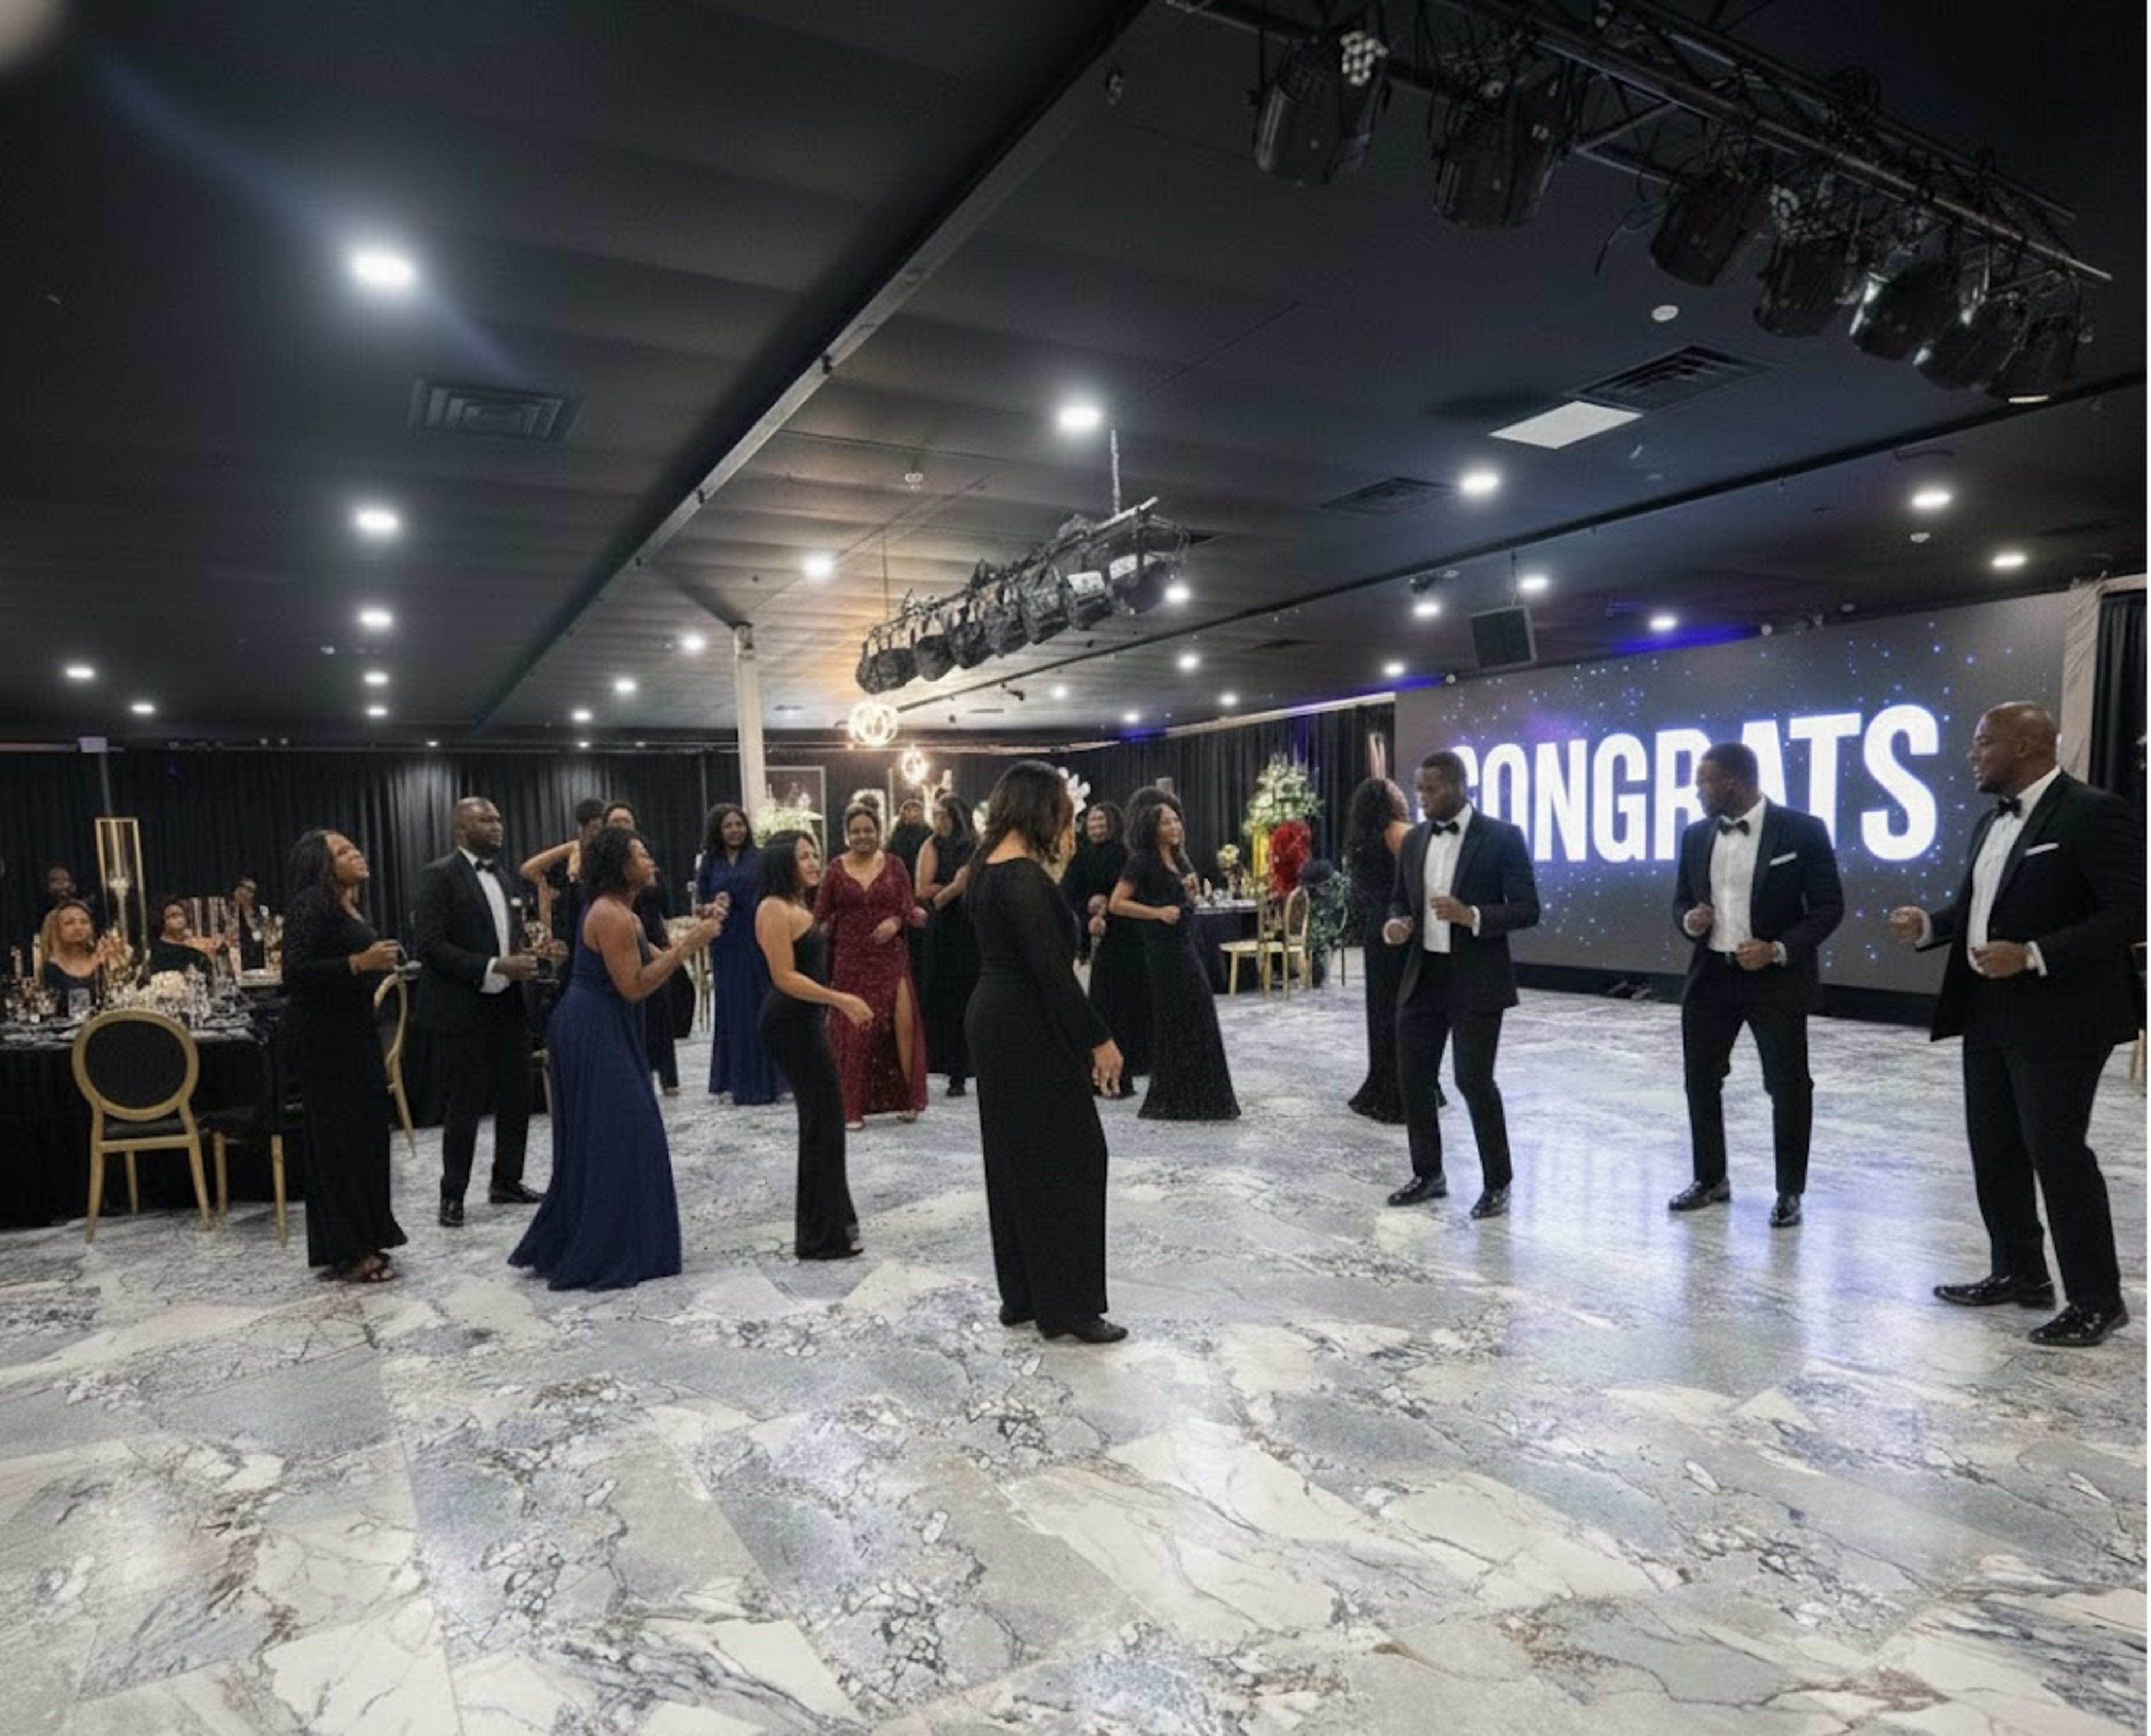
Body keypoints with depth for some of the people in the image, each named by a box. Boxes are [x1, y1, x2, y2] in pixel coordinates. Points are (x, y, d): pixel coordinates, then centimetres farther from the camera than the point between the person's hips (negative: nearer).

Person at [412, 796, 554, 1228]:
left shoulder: (498, 874, 13)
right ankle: (453, 1195, 18)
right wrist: (494, 967, -23)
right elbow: (428, 945, -19)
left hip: (508, 1004, 7)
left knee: (517, 1096, 11)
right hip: (465, 1008, -7)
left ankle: (507, 1182, 26)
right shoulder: (439, 875, -11)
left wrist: (523, 957, 0)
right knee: (467, 1104, 2)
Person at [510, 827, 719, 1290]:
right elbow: (634, 987, -22)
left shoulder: (620, 913, 13)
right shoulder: (612, 916, -19)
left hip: (599, 1032, 11)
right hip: (596, 1035, -11)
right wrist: (690, 944, -22)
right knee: (615, 1140, -4)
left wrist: (691, 936, 2)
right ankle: (606, 1255, 5)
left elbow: (655, 961, 12)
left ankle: (562, 1244, 28)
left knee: (597, 1142, 17)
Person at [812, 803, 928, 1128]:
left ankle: (908, 1099, 7)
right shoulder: (836, 871, 2)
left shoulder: (894, 866, 2)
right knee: (854, 1033, 4)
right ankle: (854, 1108, 16)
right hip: (851, 962, 0)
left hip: (891, 959, 0)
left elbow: (908, 907, 3)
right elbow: (820, 917, 3)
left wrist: (898, 921, -19)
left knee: (904, 1024, -9)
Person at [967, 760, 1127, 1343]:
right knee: (1066, 1156, 0)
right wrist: (1099, 1039, -18)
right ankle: (1067, 1304, 9)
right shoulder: (1023, 876, -20)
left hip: (995, 1021, 10)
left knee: (1016, 1156, 16)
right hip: (1028, 1029, -10)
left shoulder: (989, 867, 9)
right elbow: (1052, 970, -22)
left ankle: (1021, 1294, 26)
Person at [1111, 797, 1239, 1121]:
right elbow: (1117, 904, -15)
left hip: (1186, 943, 8)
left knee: (1197, 1015, 12)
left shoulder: (1178, 858, 12)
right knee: (1173, 1020, -1)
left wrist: (1190, 891, 2)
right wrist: (1158, 912, -20)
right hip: (1163, 948, -8)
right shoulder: (1142, 861, -10)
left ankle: (1198, 1095, 24)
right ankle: (1173, 1100, 11)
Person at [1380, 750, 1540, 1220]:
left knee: (1474, 1080, -4)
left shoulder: (1502, 837, -8)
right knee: (1413, 1077, 8)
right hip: (1422, 977, 6)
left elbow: (1527, 909, -11)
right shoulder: (1414, 840, 9)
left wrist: (1471, 915, -26)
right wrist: (1397, 923, -7)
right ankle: (1428, 1174, 25)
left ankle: (1497, 1183, 15)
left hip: (1476, 980, -6)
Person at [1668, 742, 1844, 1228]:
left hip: (1776, 979, -5)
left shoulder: (1802, 831, -9)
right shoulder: (1696, 836, 6)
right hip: (1710, 976, 5)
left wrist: (1780, 950, -19)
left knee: (1788, 1086, 3)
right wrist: (1689, 920, -9)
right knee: (1701, 1079, 11)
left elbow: (1829, 907, -8)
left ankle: (1790, 1192, 19)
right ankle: (1710, 1180, 27)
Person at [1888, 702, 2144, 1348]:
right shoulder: (1992, 821, 12)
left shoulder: (2093, 812, -13)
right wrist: (1929, 924, 0)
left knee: (2056, 1151, -2)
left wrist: (2034, 956, -26)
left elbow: (2132, 910, -19)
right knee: (1994, 1148, 14)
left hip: (2056, 1016, -9)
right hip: (1988, 1012, 9)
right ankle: (2018, 1272, 28)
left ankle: (2096, 1299, 13)